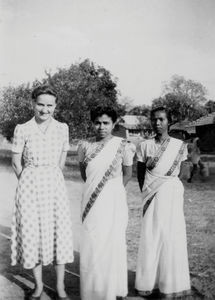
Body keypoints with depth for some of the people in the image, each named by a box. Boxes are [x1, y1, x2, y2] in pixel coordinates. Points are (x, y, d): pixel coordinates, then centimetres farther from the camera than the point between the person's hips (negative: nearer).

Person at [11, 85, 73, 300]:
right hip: (30, 185, -1)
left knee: (59, 232, 3)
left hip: (55, 185, 1)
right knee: (32, 232, 5)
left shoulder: (62, 128, 2)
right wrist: (30, 183, 6)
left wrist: (50, 178, 11)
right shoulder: (22, 129, -4)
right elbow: (16, 162, 1)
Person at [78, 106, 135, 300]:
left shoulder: (122, 146, -6)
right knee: (91, 245, 6)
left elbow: (128, 173, 7)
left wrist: (114, 189, 9)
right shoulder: (85, 146, 2)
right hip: (91, 200, 2)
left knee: (112, 243, 5)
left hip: (113, 200, -2)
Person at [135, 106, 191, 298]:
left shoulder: (179, 146, 1)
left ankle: (170, 286, 10)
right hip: (152, 196, 1)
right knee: (151, 238, 1)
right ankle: (151, 284, 10)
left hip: (172, 194, -1)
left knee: (171, 237, 0)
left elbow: (182, 173, 6)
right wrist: (146, 193, 5)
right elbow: (140, 173, 10)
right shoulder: (145, 146, 4)